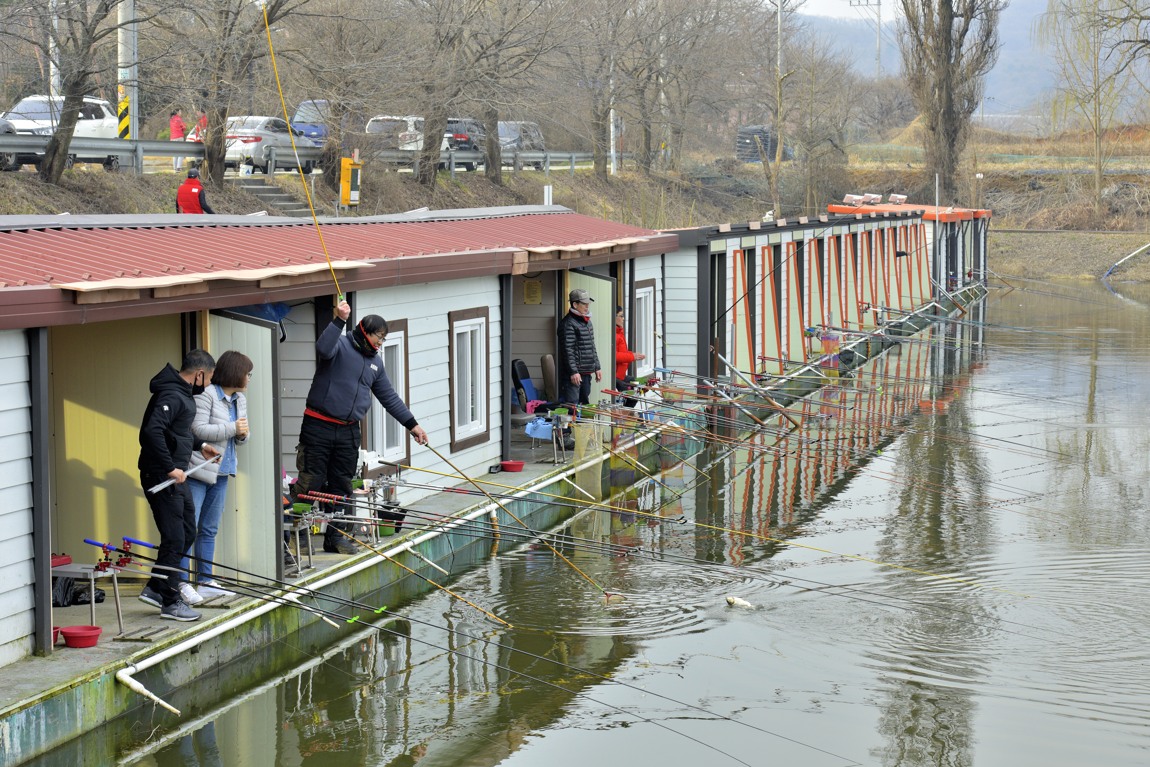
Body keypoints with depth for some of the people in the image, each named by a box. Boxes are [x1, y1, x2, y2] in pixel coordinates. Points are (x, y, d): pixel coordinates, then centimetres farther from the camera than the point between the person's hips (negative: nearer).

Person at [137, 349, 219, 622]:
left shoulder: (182, 393, 14)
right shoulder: (171, 396, -20)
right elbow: (152, 431, -31)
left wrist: (199, 445, 23)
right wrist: (170, 468, -28)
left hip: (175, 477, 11)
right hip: (161, 477, -11)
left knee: (187, 532, 16)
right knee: (174, 539, -4)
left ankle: (155, 588, 23)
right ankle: (170, 602, 5)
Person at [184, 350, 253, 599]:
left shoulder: (240, 399, 14)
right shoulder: (205, 395, -13)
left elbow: (239, 436, 20)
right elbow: (199, 429, -22)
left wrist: (243, 434, -3)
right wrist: (233, 428, -18)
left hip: (221, 472, 9)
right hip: (196, 472, -9)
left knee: (209, 529, 13)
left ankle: (205, 581, 19)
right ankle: (181, 584, -7)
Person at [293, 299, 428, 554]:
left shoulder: (375, 362, 18)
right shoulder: (341, 345, -4)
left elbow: (389, 397, 22)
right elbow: (323, 348, -29)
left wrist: (412, 424, 19)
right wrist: (339, 320, -35)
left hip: (349, 432, 7)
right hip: (319, 426, -7)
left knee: (341, 485, 8)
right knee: (311, 482, -7)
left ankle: (336, 536, 15)